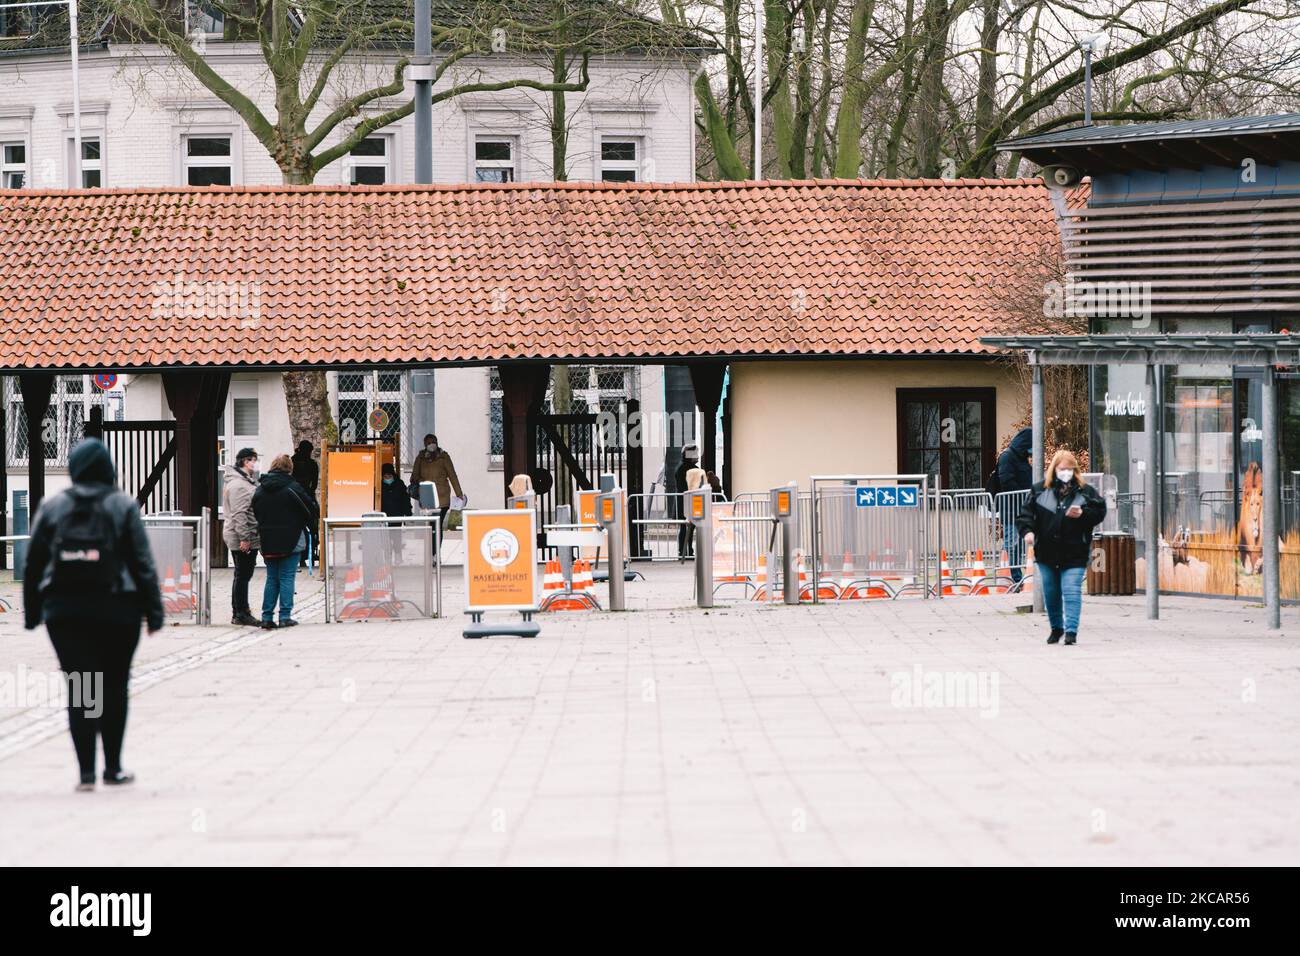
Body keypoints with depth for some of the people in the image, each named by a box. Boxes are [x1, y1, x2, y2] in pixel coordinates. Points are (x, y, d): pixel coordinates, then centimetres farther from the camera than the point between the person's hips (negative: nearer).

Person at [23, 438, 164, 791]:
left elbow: (33, 563, 6)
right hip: (115, 609, -1)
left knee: (79, 689, 1)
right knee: (114, 686, 10)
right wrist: (154, 612, -2)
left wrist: (31, 612, 12)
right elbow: (143, 563, -5)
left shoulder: (51, 507, 5)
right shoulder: (123, 506, -1)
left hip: (63, 611, 1)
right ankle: (113, 768, 15)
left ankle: (86, 771, -7)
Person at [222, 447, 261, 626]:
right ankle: (240, 614, -1)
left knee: (243, 575, 15)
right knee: (242, 575, -5)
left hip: (248, 538, 11)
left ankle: (239, 612, 21)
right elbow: (238, 514, -22)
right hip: (242, 539, -11)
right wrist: (244, 537, -24)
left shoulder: (247, 481, 18)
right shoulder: (238, 484, -17)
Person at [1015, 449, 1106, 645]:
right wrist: (1027, 530, -15)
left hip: (1074, 553, -3)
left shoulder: (1085, 491, 1)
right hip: (1047, 552, 3)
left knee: (1071, 591, -12)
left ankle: (1071, 630, -12)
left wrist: (1082, 514, -16)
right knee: (1050, 593, 13)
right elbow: (1027, 512, 2)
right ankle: (1056, 627, 31)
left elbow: (1099, 512, 2)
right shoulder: (1040, 490, 4)